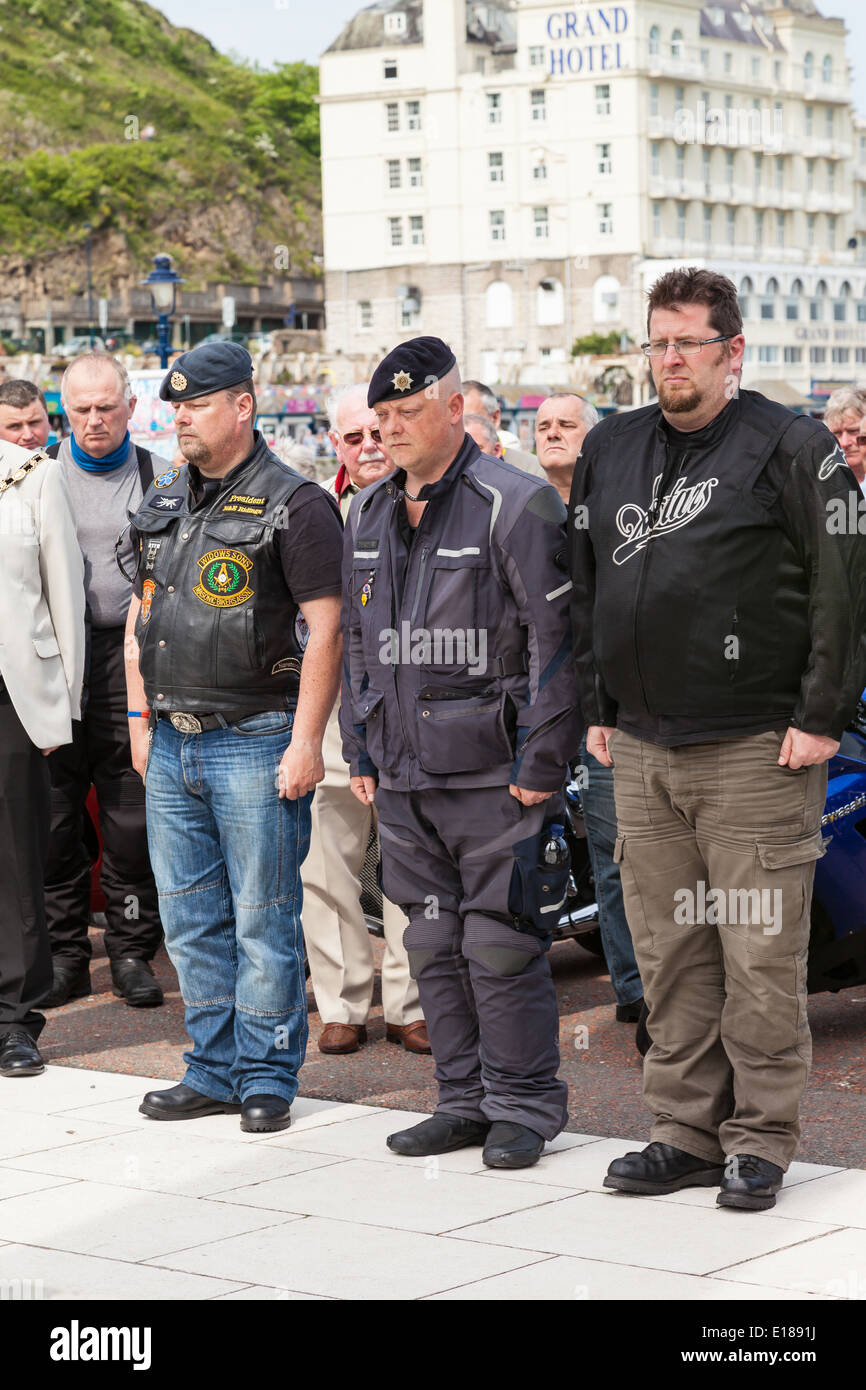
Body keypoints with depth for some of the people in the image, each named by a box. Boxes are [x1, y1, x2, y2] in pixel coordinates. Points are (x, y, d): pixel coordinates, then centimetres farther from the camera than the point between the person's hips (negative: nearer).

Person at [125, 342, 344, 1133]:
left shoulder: (294, 505, -8)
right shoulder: (164, 504, 14)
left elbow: (324, 627, -12)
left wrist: (306, 740, -17)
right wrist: (141, 716, 14)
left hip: (254, 742, -7)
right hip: (172, 742, 7)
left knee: (263, 921, -1)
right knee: (191, 918, 11)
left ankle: (269, 1076, 9)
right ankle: (216, 1069, 21)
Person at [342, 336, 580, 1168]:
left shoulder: (514, 506, -9)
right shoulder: (368, 515, 13)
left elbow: (557, 641, -11)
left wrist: (540, 766, -14)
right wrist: (360, 752, 16)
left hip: (494, 779, -7)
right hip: (403, 779, 7)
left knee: (501, 947, -3)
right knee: (433, 946, 11)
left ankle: (523, 1109, 8)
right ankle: (465, 1101, 22)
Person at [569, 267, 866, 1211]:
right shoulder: (609, 451, 13)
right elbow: (583, 588, 21)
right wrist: (597, 708, 16)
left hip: (756, 748, -5)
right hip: (640, 749, 6)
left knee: (759, 955, -2)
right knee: (668, 953, 9)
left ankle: (760, 1140, 8)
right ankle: (687, 1130, 19)